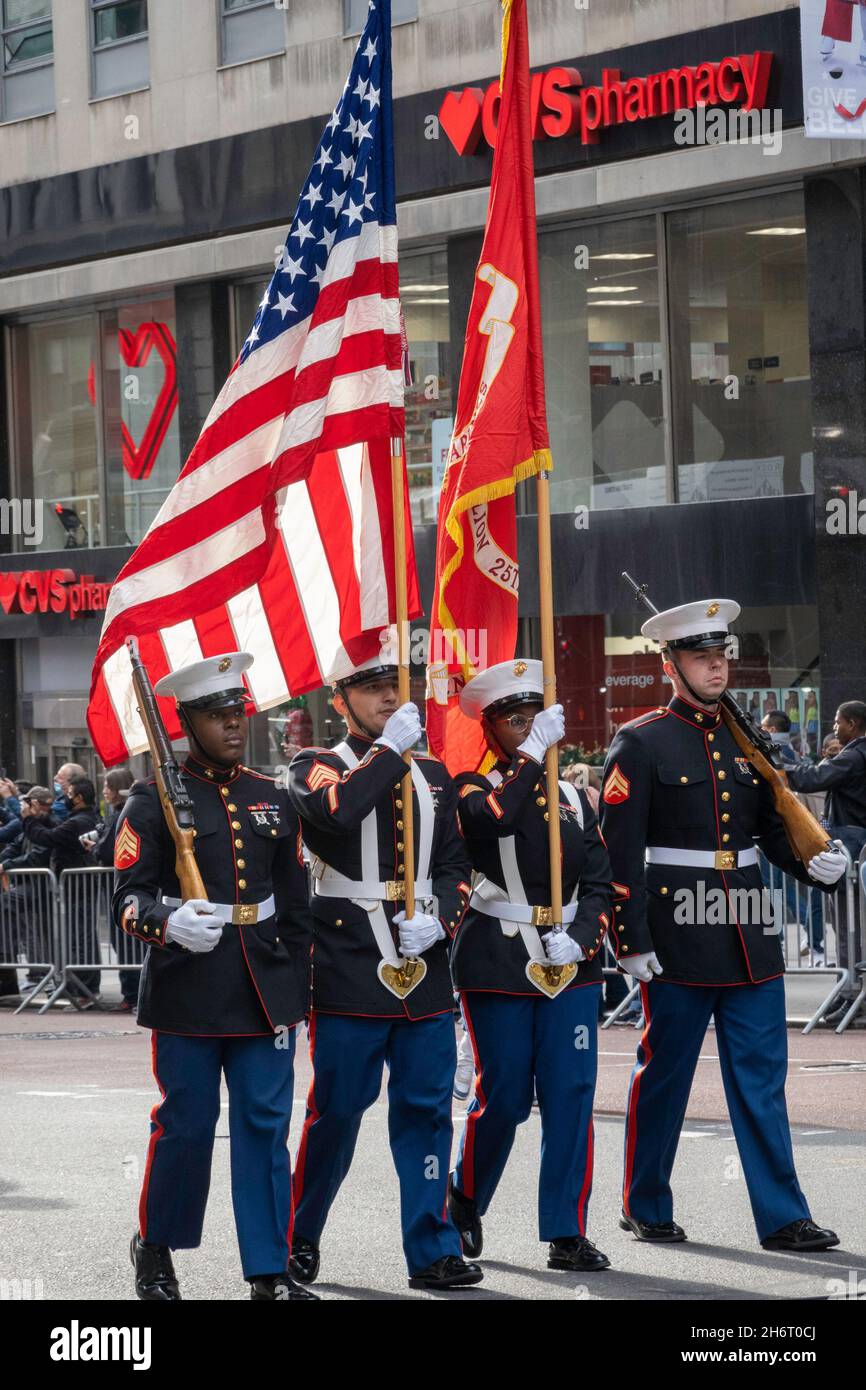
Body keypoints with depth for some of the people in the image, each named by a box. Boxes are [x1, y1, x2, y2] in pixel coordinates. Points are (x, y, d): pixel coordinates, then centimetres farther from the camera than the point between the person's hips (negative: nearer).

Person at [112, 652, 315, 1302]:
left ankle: (270, 1272, 6)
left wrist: (298, 990, 12)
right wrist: (169, 924, -27)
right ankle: (155, 1247, 25)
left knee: (266, 1126, 1)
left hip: (264, 991, 4)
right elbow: (128, 898, -6)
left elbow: (296, 905, 16)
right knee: (185, 1126, 2)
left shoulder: (273, 799, 12)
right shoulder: (154, 799, -2)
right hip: (187, 994, -4)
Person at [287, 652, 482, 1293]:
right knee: (336, 1112, 0)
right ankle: (299, 1240, 16)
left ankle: (433, 1252, 6)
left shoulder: (433, 775, 16)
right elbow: (333, 813, -21)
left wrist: (437, 919, -3)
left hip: (425, 973, 4)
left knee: (427, 1111, 2)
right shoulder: (317, 767, 2)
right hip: (350, 973, -4)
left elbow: (456, 864, 16)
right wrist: (390, 748, -15)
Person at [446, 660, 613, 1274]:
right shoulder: (474, 788, 1)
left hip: (572, 967, 4)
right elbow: (491, 817, -24)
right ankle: (465, 1204, 23)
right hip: (498, 964, -4)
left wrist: (579, 937, -9)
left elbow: (600, 884, 8)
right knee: (504, 1098, -2)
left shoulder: (575, 799, 13)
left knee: (572, 1097, -2)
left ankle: (568, 1233, 3)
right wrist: (534, 753, -20)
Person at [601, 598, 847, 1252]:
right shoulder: (641, 743, -4)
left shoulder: (747, 738, 13)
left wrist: (817, 863, -3)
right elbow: (620, 850, -8)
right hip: (678, 938, -5)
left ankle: (783, 1217, 3)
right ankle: (646, 1208, 19)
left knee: (762, 1078, 3)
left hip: (750, 939, 5)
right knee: (664, 1075, 5)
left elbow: (775, 828, 18)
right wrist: (630, 941, -13)